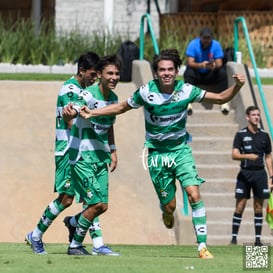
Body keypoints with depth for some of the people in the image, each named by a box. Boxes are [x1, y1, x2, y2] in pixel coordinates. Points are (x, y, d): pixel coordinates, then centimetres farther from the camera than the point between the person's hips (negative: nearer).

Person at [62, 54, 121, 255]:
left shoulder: (113, 98, 7)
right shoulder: (88, 95, -17)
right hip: (82, 157, -7)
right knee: (96, 203, -12)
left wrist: (113, 152, 19)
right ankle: (75, 245, 3)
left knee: (102, 206, 4)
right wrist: (69, 113, -58)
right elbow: (70, 114, -35)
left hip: (101, 156, 7)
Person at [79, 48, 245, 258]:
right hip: (157, 153, 0)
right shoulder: (146, 92, -10)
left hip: (181, 149, 0)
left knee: (194, 194, -18)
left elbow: (221, 98, -1)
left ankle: (202, 246, -16)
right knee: (169, 206, 0)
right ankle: (167, 213, 40)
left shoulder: (186, 90, -9)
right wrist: (92, 113, 0)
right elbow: (121, 107, 6)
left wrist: (237, 86, -19)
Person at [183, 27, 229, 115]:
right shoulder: (193, 44, -15)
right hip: (196, 74, -1)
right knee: (189, 73, -33)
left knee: (222, 72, -27)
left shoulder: (216, 45, -10)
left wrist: (214, 66, -42)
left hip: (211, 76, 1)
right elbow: (190, 62, -24)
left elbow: (219, 63, -16)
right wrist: (201, 65, -46)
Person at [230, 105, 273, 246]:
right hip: (245, 173, -3)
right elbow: (234, 155, -7)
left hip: (260, 173, 3)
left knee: (258, 208, 4)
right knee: (240, 207, -4)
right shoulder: (241, 134, 1)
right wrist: (248, 156, -26)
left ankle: (258, 239, 7)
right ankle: (234, 238, 0)